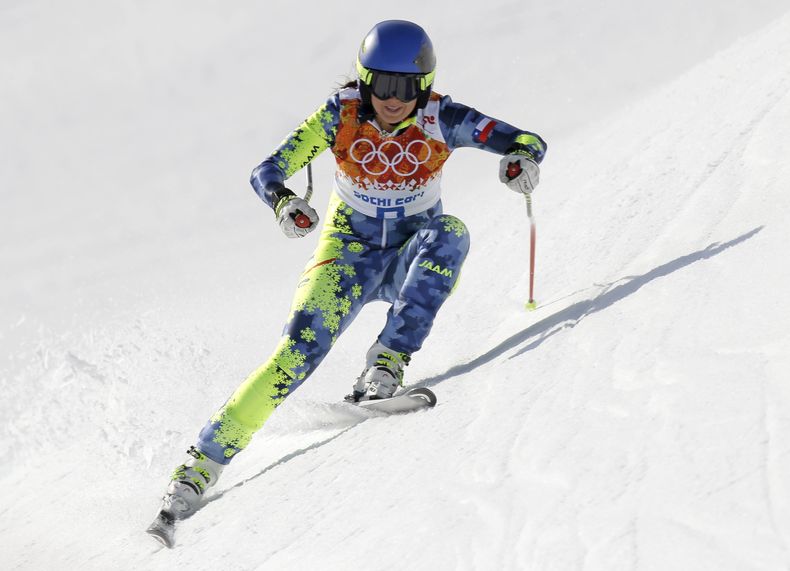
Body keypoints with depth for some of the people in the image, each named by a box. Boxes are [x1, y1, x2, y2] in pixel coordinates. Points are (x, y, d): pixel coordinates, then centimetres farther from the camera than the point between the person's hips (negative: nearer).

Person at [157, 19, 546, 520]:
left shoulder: (442, 120, -16)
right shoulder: (340, 115, -15)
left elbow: (528, 141, -16)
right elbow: (266, 172, -15)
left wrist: (522, 157, -40)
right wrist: (284, 202, -38)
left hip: (413, 259, 1)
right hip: (350, 253, -1)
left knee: (449, 233, -33)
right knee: (303, 345, -22)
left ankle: (387, 364, -32)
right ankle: (203, 462, -21)